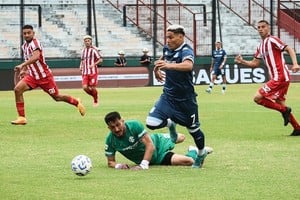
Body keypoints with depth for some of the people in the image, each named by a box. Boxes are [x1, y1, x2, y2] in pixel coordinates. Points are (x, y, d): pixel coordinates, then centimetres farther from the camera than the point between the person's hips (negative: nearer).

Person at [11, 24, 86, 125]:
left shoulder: (35, 43, -20)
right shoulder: (24, 46, 6)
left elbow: (36, 57, -40)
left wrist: (22, 65, -48)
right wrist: (24, 70, 12)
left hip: (44, 76, -7)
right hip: (33, 76, 7)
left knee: (57, 97, 6)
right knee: (18, 89, -15)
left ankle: (77, 103, 34)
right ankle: (21, 118, -13)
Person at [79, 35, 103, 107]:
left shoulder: (94, 50, -5)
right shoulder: (83, 51, 12)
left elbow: (100, 60, -8)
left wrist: (94, 64, -23)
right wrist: (81, 66, 6)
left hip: (93, 72, -5)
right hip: (85, 73, 5)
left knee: (93, 88, -2)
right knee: (85, 87, -8)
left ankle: (96, 101, 21)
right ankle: (94, 95, 20)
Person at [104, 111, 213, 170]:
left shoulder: (135, 125, -33)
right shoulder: (110, 140, -24)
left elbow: (150, 146, -36)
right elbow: (110, 162, -14)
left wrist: (143, 165, -48)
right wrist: (118, 165, -39)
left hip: (158, 143, -1)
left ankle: (194, 151, 53)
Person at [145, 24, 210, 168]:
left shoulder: (186, 51, -20)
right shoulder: (167, 49, 2)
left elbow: (188, 65, -44)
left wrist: (169, 66, -57)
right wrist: (157, 69, 15)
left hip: (185, 98, -5)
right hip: (168, 96, 5)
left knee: (193, 129, 9)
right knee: (151, 123, -13)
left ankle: (201, 153, 38)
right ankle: (170, 123, 21)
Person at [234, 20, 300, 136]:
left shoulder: (272, 40, -8)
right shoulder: (261, 46, 18)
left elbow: (289, 49, -15)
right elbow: (255, 63, 22)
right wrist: (242, 62, 7)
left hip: (280, 77, -9)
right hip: (276, 78, 9)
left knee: (258, 98, -11)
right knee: (280, 103, 13)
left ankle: (284, 110, -7)